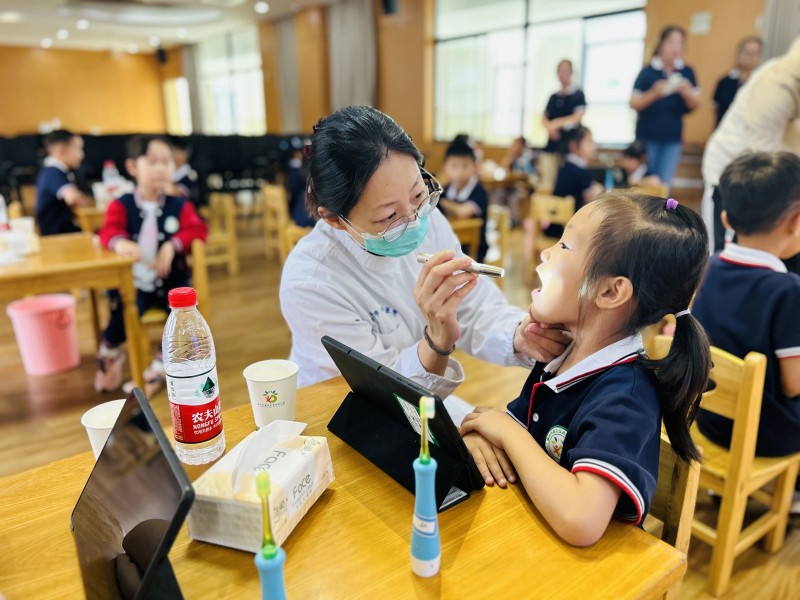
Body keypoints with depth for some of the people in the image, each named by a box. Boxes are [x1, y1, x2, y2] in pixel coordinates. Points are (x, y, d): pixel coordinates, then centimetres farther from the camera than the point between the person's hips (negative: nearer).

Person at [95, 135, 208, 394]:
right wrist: (120, 242, -37)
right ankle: (109, 354, 12)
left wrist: (172, 245, -27)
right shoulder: (122, 205, 2)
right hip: (133, 283, -1)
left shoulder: (179, 205, 3)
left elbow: (198, 230, -9)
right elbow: (109, 230, -12)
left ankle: (161, 364, 1)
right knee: (122, 312, -26)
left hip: (171, 282, 1)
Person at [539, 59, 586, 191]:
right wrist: (550, 127, -6)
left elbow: (577, 117, -8)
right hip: (551, 144, 5)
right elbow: (544, 118, 14)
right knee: (546, 183, -1)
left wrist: (557, 123, -12)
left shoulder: (578, 95, 2)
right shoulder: (554, 97, 16)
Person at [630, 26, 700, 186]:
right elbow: (634, 104, -8)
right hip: (647, 137, -2)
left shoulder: (687, 72, 5)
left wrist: (687, 93, -14)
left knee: (664, 183, 1)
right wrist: (654, 93, -23)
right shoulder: (647, 72, -4)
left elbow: (694, 105, 6)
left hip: (673, 138, 2)